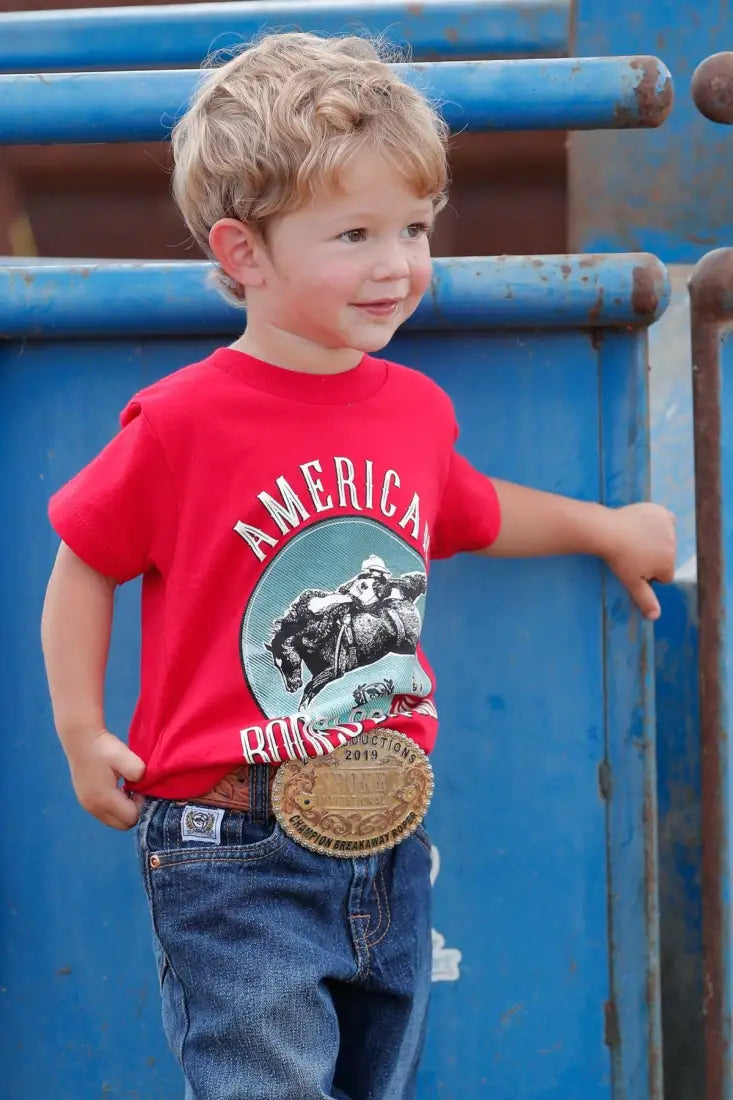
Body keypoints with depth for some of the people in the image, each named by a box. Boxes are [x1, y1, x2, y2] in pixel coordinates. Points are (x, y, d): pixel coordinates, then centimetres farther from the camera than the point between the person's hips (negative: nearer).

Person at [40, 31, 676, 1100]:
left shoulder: (415, 407, 4)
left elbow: (470, 510, 26)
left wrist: (607, 527, 34)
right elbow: (85, 564, -2)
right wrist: (82, 733, -7)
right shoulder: (182, 421, -14)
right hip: (235, 849, -6)